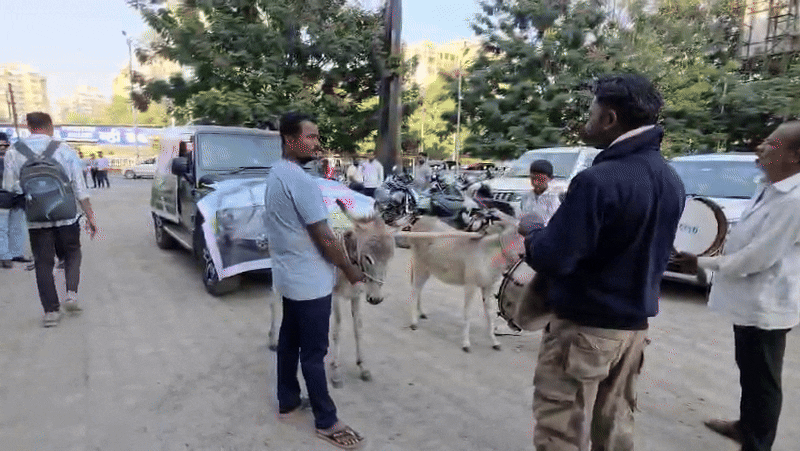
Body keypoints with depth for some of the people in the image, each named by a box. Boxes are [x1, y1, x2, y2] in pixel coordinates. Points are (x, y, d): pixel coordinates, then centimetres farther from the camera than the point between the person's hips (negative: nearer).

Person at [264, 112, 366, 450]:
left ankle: (287, 401, 36)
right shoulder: (301, 181, -24)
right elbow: (325, 239, -22)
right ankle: (327, 422, 15)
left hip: (288, 276, 10)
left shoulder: (275, 175, 8)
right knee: (313, 352, 1)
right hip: (310, 281, -10)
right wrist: (351, 270, -9)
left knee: (289, 339, 20)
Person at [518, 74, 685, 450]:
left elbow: (553, 259, -25)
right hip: (633, 325, 8)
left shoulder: (598, 180, -24)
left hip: (584, 328, -8)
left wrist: (533, 230, -5)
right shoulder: (670, 180, 5)